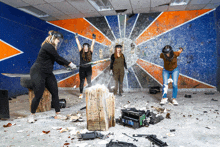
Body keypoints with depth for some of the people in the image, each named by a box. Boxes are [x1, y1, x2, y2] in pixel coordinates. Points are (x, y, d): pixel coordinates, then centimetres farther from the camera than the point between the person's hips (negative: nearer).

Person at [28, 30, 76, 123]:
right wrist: (69, 64, -6)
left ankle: (58, 114, 13)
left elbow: (58, 60, 12)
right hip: (38, 73, -9)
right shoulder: (48, 47, -17)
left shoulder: (51, 48, 13)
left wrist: (68, 64, 0)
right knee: (38, 95, -3)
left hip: (48, 73, 9)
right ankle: (32, 115, 17)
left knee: (55, 92, 4)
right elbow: (58, 58, -15)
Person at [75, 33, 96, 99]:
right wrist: (76, 37, 5)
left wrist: (93, 38, 0)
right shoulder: (81, 52, 3)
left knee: (89, 82, 5)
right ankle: (81, 94, 10)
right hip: (82, 68, 0)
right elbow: (78, 44, 4)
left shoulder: (90, 52, 3)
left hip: (88, 69, 0)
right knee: (81, 81, 3)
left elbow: (92, 45, 3)